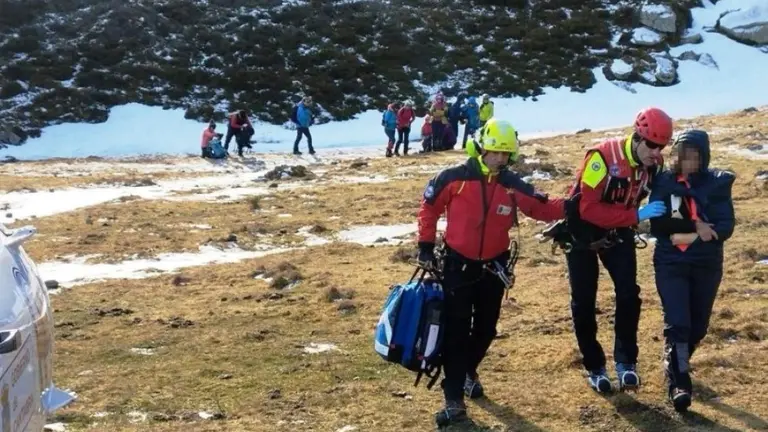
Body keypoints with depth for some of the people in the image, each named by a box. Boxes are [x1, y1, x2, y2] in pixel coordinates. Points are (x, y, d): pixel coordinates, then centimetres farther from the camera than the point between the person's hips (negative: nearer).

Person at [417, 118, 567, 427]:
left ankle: (468, 372, 43)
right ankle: (454, 400, -1)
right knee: (456, 331, -4)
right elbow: (429, 207, -1)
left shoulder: (512, 186, -4)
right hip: (458, 266, -4)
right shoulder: (454, 179, -12)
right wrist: (426, 246, -2)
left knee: (485, 329, 15)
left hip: (493, 268, 4)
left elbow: (541, 208, 0)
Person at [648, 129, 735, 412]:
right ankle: (678, 384, -6)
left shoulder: (718, 183, -2)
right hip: (671, 265, -1)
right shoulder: (664, 182, -3)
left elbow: (726, 227, -11)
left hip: (707, 266, 2)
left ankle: (677, 366, 37)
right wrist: (694, 226, -23)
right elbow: (657, 225, -11)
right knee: (677, 323, -12)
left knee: (698, 326, 11)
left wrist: (682, 233, -22)